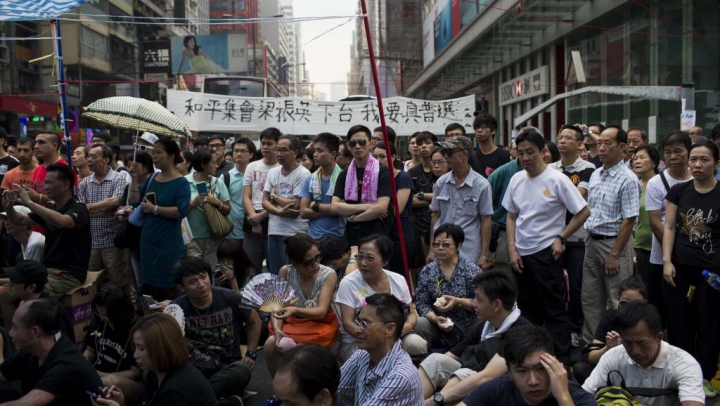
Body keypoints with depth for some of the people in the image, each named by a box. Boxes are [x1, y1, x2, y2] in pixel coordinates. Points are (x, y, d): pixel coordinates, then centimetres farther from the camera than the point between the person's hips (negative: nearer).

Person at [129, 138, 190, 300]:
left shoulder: (181, 183, -10)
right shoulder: (152, 179, 10)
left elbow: (182, 211, -22)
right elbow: (135, 202, 9)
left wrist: (154, 209, -17)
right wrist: (135, 178, -1)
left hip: (169, 247, -7)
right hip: (148, 243, 7)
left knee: (169, 294, 0)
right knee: (148, 292, 16)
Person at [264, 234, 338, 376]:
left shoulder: (328, 275, -16)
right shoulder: (286, 272, -9)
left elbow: (321, 312, -22)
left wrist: (295, 311, -40)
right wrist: (277, 330, -28)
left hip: (320, 325, -3)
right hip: (292, 323, 3)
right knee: (270, 344, -24)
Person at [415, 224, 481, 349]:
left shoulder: (472, 270, -3)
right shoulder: (427, 271, 3)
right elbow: (421, 303, -2)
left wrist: (458, 301, -22)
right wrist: (435, 318, -20)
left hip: (467, 331, -2)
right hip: (438, 327, 2)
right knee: (418, 324, -27)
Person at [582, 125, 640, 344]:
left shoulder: (627, 180, -14)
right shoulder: (595, 175, 9)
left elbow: (629, 220, -16)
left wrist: (614, 255, -17)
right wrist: (589, 239, 10)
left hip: (615, 243, -7)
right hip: (592, 242, 8)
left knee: (618, 302, 2)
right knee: (590, 299, 15)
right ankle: (590, 343, 27)